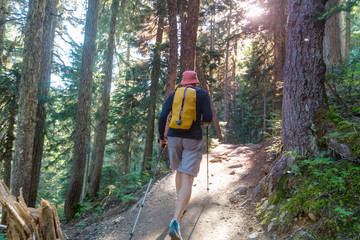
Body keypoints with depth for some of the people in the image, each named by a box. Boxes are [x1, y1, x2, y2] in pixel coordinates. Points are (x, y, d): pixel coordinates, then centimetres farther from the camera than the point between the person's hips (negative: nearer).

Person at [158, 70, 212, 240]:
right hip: (193, 139, -3)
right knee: (187, 180, -8)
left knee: (179, 171, 26)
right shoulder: (202, 94, 3)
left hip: (174, 137, 4)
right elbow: (208, 117, -6)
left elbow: (163, 116, 1)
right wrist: (205, 122, 18)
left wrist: (161, 138, 10)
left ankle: (181, 206, 40)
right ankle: (175, 221, -24)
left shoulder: (173, 94, 10)